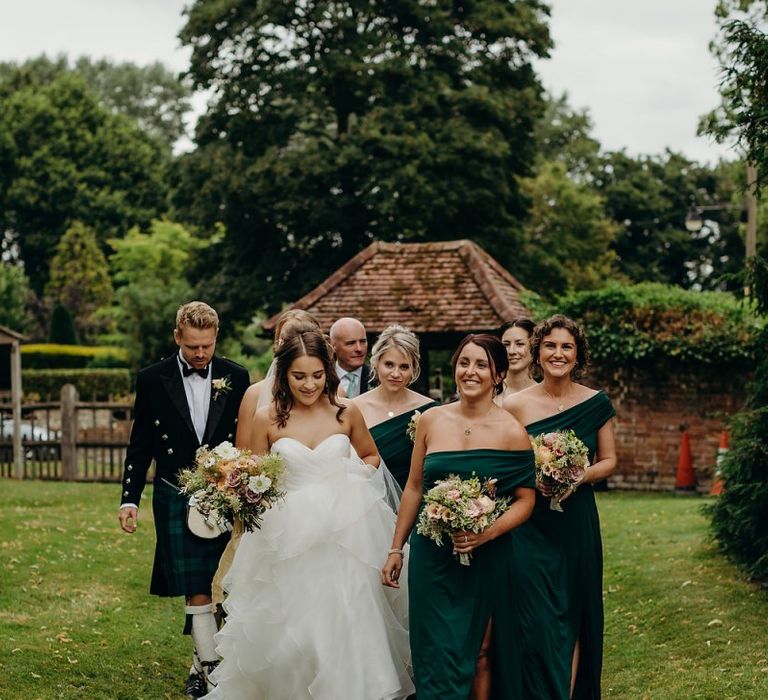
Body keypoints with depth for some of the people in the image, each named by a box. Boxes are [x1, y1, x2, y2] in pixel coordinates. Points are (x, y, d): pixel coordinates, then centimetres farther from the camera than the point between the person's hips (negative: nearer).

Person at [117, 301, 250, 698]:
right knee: (196, 593, -7)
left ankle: (200, 662, 24)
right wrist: (130, 499, 0)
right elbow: (140, 445, 5)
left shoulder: (236, 378, 2)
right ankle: (211, 667, -2)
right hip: (176, 500, -1)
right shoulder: (152, 380, 0)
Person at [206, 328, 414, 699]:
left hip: (344, 534, 1)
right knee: (289, 632, 1)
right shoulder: (266, 419, -3)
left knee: (344, 626, 2)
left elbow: (372, 457, 17)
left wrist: (352, 477, -1)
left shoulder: (346, 412, 0)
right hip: (289, 537, -1)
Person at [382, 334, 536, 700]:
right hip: (431, 556, 2)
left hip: (485, 557, -2)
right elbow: (414, 487, 9)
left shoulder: (511, 432, -7)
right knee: (436, 653, 4)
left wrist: (488, 533, -21)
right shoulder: (431, 420, 2)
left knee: (478, 654, 8)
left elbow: (525, 500, -4)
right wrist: (396, 549, 10)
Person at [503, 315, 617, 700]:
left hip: (577, 522, 2)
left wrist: (579, 477, -12)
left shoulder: (597, 403, 1)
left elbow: (609, 461, 6)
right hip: (531, 526, -2)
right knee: (539, 622, -4)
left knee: (574, 620, 8)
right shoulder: (515, 405, -4)